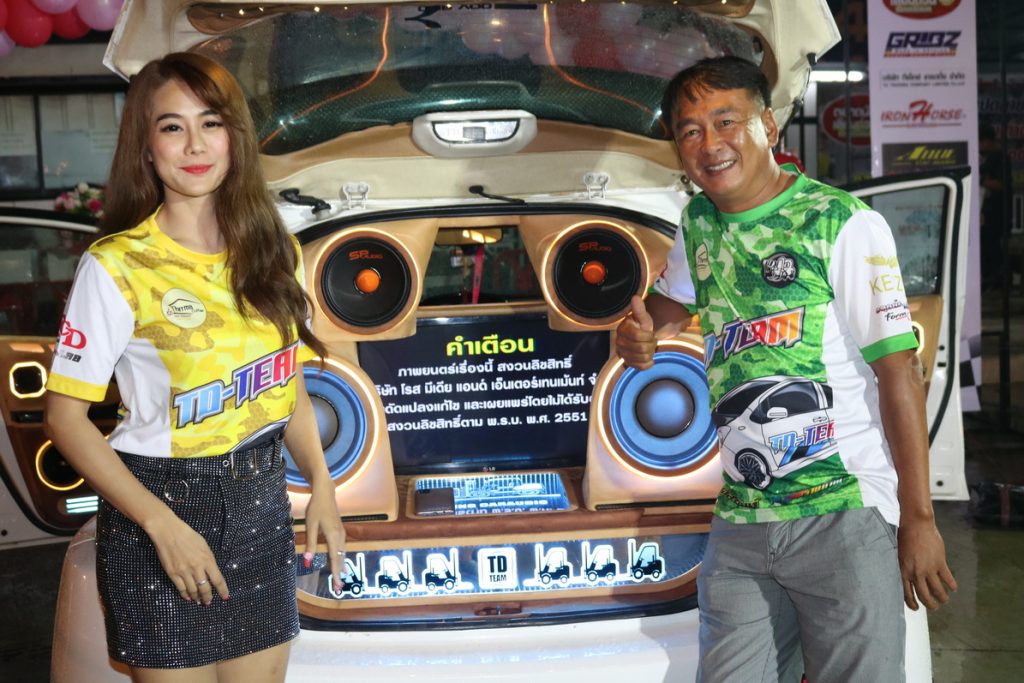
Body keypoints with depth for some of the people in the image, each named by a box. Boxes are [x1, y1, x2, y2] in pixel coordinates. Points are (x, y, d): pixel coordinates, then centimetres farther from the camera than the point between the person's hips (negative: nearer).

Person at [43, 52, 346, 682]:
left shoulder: (272, 253, 3)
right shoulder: (116, 267, -12)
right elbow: (66, 416, -11)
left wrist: (321, 485, -2)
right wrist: (162, 524, -17)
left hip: (261, 498, 5)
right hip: (160, 500, -4)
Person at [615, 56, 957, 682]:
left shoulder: (845, 224, -7)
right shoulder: (699, 224, 11)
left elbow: (898, 370, -9)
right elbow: (677, 300, 32)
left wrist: (919, 517, -11)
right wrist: (641, 333, 7)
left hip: (843, 513, -5)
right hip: (740, 520, 5)